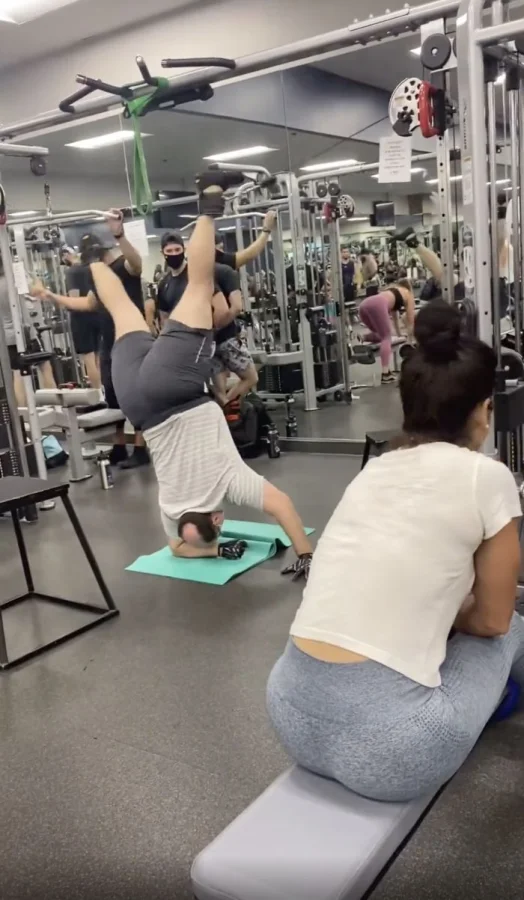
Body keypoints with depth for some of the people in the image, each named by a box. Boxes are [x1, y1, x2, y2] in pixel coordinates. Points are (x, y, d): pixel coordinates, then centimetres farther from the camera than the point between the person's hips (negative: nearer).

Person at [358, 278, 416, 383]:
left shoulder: (393, 290, 41)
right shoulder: (408, 294, 25)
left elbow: (395, 316, 50)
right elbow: (410, 321, 25)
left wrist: (399, 335, 58)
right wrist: (410, 340, 32)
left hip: (364, 305, 6)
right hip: (377, 305, -6)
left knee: (381, 335, 24)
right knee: (386, 337, 0)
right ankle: (385, 374, -12)